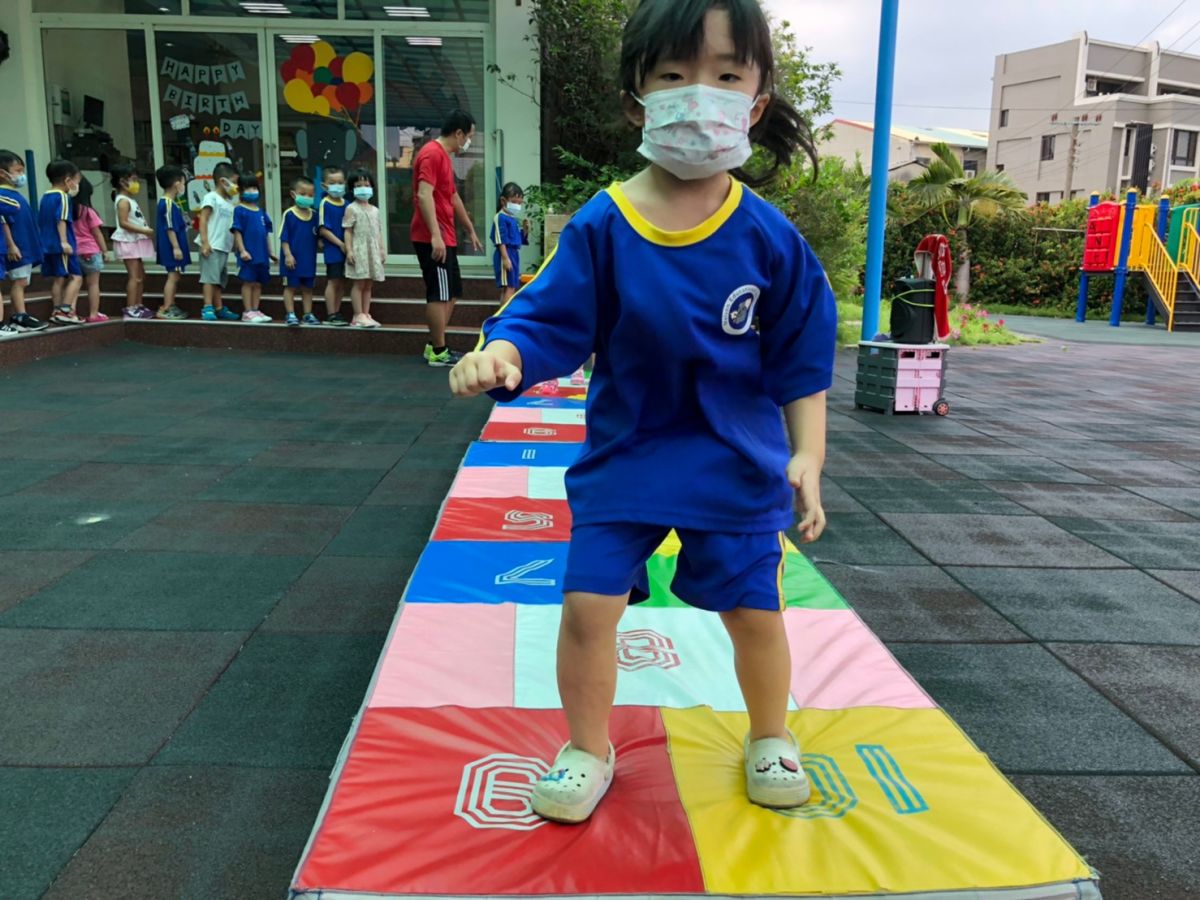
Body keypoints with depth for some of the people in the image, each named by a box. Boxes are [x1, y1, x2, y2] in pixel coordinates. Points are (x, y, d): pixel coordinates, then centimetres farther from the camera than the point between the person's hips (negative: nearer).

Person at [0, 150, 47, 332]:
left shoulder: (15, 194, 15)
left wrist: (32, 245, 21)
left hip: (25, 246, 9)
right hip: (16, 248, -9)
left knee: (21, 282, 10)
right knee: (18, 281, -8)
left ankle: (19, 318, 13)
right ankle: (20, 317, -6)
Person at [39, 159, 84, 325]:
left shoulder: (45, 197, 17)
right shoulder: (63, 197, -10)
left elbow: (40, 222, 21)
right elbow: (61, 220, -19)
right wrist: (64, 242, -22)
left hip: (47, 245, 9)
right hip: (61, 246, -9)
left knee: (58, 278, 12)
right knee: (76, 277, -6)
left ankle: (57, 311, 13)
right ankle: (65, 310, -14)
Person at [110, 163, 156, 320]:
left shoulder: (129, 200, 17)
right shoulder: (123, 201, -13)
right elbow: (123, 223, -22)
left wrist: (147, 231, 4)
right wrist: (144, 231, -24)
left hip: (136, 241, 10)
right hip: (128, 242, -10)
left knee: (141, 275, 15)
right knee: (135, 276, -11)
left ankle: (138, 306, 22)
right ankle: (130, 310, -9)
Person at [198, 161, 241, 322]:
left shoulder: (229, 202, 19)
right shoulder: (211, 197, -4)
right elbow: (203, 220, -10)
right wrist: (204, 242, -18)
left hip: (224, 248, 8)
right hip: (212, 247, -8)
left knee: (220, 279, 12)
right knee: (210, 277, -10)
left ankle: (219, 309, 18)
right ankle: (208, 308, -11)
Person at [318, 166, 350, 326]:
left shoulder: (346, 204, 7)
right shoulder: (324, 204, -9)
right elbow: (323, 229, -13)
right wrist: (340, 244, -15)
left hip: (345, 249, 6)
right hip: (333, 249, -6)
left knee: (342, 282, 11)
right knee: (333, 281, -1)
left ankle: (337, 312, 20)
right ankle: (330, 315, 5)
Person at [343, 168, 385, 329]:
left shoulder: (375, 210, 16)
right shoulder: (352, 209, -2)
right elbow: (348, 231, -6)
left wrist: (382, 249, 10)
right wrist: (349, 250, -14)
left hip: (373, 250, 6)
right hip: (358, 250, -6)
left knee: (368, 285, 7)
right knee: (358, 284, -5)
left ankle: (366, 314, 11)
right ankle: (358, 316, -3)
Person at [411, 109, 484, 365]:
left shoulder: (443, 156, 19)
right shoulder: (432, 154, -13)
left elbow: (453, 198, 27)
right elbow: (424, 196, -23)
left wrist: (471, 230, 32)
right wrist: (435, 235, -30)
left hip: (445, 238, 10)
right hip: (434, 239, -10)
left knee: (451, 294, 14)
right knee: (440, 295, -5)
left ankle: (434, 345, 20)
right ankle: (439, 352, 2)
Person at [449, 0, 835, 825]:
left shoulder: (769, 238, -8)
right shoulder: (601, 228, -11)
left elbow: (801, 361, -3)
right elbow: (550, 320, -11)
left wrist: (807, 452, -9)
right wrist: (502, 353, -32)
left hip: (739, 462, 1)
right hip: (624, 456, 0)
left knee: (755, 610, 12)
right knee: (588, 603, -2)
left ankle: (770, 740, 41)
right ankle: (589, 751, 25)